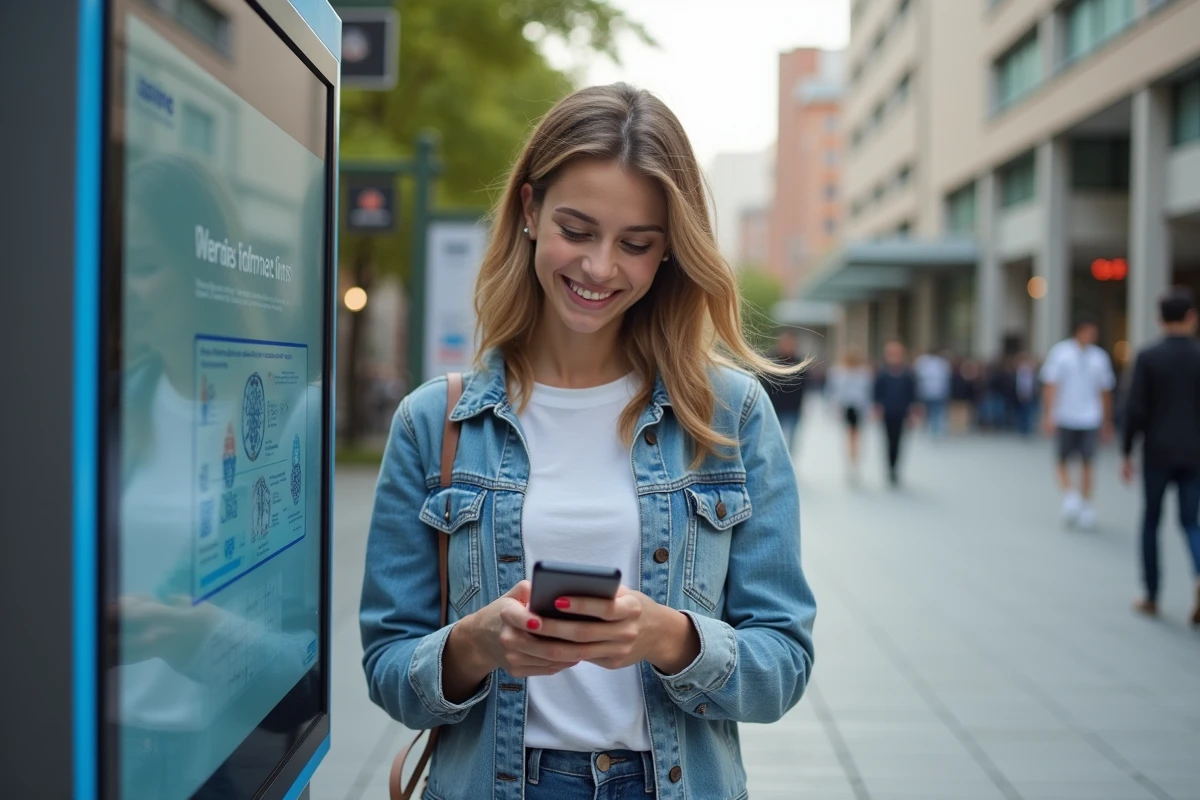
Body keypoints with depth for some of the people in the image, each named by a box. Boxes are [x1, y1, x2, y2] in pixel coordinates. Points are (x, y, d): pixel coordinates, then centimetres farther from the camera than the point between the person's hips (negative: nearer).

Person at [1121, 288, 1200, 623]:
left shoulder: (1148, 357, -6)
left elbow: (1136, 410, -8)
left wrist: (1127, 452, 0)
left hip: (1157, 452, -1)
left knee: (1151, 521, 12)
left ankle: (1151, 597, 16)